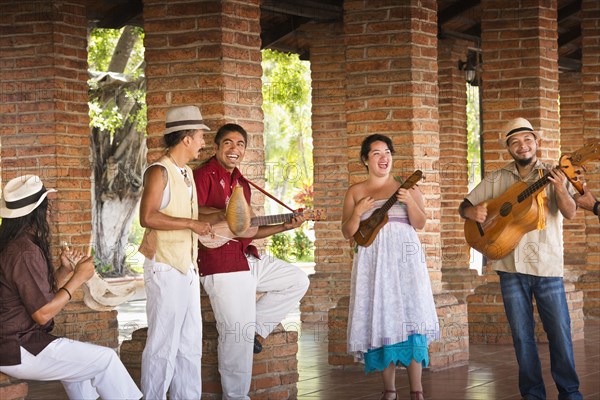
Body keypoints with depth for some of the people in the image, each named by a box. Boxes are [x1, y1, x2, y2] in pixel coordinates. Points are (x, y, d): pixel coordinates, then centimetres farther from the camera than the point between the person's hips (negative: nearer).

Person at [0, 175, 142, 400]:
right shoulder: (26, 253, -21)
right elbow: (42, 314, -21)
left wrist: (65, 271, 1)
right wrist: (78, 278, -12)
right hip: (19, 353, -11)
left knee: (80, 358, 31)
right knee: (106, 360, -6)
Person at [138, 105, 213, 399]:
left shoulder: (187, 173, 15)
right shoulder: (159, 172, -12)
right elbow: (148, 217, -23)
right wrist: (191, 224, -22)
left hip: (187, 268, 9)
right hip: (165, 268, -9)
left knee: (190, 344, 12)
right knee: (163, 344, -5)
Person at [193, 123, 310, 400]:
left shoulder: (241, 183, 18)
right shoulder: (205, 175, -7)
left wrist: (284, 227, 11)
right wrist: (229, 215, -28)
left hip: (248, 259, 9)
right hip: (221, 263, -9)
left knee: (298, 281, 14)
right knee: (238, 336, -6)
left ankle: (255, 326, 12)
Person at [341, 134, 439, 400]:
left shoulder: (406, 187, 9)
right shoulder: (355, 191, 11)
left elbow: (420, 224, 1)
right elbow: (348, 233, 9)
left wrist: (409, 201, -16)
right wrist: (357, 212, -9)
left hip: (404, 257, -1)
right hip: (373, 260, 1)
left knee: (408, 313, -11)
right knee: (380, 318, -3)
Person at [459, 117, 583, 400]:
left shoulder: (552, 176, 2)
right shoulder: (497, 179, 7)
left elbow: (570, 213, -11)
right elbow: (464, 207, 10)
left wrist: (561, 190, -31)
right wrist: (471, 212, -14)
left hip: (548, 266, -2)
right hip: (511, 266, 2)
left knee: (560, 332, -1)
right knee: (522, 335, 6)